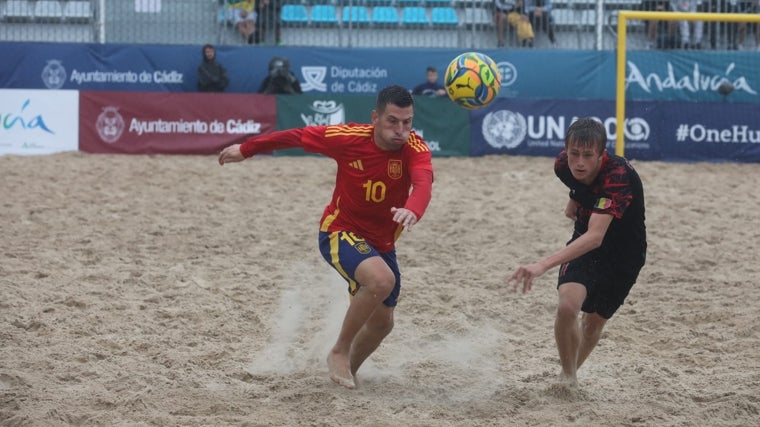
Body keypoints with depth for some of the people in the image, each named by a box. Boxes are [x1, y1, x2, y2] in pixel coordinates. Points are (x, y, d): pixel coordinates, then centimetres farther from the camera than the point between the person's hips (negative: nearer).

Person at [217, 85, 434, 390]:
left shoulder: (415, 148, -21)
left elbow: (423, 184, -43)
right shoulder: (348, 138, -21)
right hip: (339, 233, -4)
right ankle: (339, 353, -14)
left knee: (381, 323, 14)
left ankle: (348, 371, 44)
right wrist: (246, 150, 6)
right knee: (382, 280, -32)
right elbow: (297, 136, -6)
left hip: (382, 244, 4)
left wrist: (412, 211, -66)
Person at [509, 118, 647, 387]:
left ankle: (570, 374, 39)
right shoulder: (564, 165, -19)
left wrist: (544, 264, -60)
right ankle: (568, 377, 0)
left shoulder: (619, 177, -39)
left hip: (625, 255, -3)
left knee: (595, 321, 11)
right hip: (584, 245, 3)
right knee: (567, 306, -22)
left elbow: (595, 237, -50)